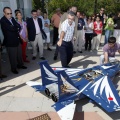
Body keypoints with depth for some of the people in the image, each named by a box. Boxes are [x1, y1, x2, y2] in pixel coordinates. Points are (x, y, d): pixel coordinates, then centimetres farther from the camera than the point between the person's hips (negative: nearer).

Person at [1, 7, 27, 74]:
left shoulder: (12, 18, 8)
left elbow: (19, 27, 4)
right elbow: (11, 28, -26)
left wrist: (16, 29, -16)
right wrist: (17, 28, -8)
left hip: (17, 40, 7)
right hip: (10, 41, -7)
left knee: (20, 54, 19)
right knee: (13, 56, 6)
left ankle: (20, 65, 38)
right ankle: (14, 68, 24)